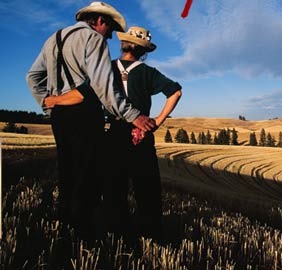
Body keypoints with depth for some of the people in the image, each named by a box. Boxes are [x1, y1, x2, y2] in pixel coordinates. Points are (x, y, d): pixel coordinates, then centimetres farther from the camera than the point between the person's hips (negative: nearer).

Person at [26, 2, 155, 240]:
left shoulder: (53, 39, 20)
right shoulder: (93, 38, -6)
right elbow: (102, 84, -19)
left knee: (67, 170, 16)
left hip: (58, 114, 8)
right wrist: (132, 115, -22)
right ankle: (84, 232, 4)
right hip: (84, 113, -8)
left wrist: (47, 103, 15)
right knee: (87, 173, -2)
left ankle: (66, 222, 26)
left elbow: (33, 76, 20)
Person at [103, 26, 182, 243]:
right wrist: (159, 120, -8)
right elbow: (176, 91, -11)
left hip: (114, 136, 1)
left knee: (114, 188, 11)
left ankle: (119, 231, 19)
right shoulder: (147, 72, -2)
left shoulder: (108, 68, 0)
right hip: (141, 137, -1)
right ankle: (150, 234, 15)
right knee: (146, 190, 8)